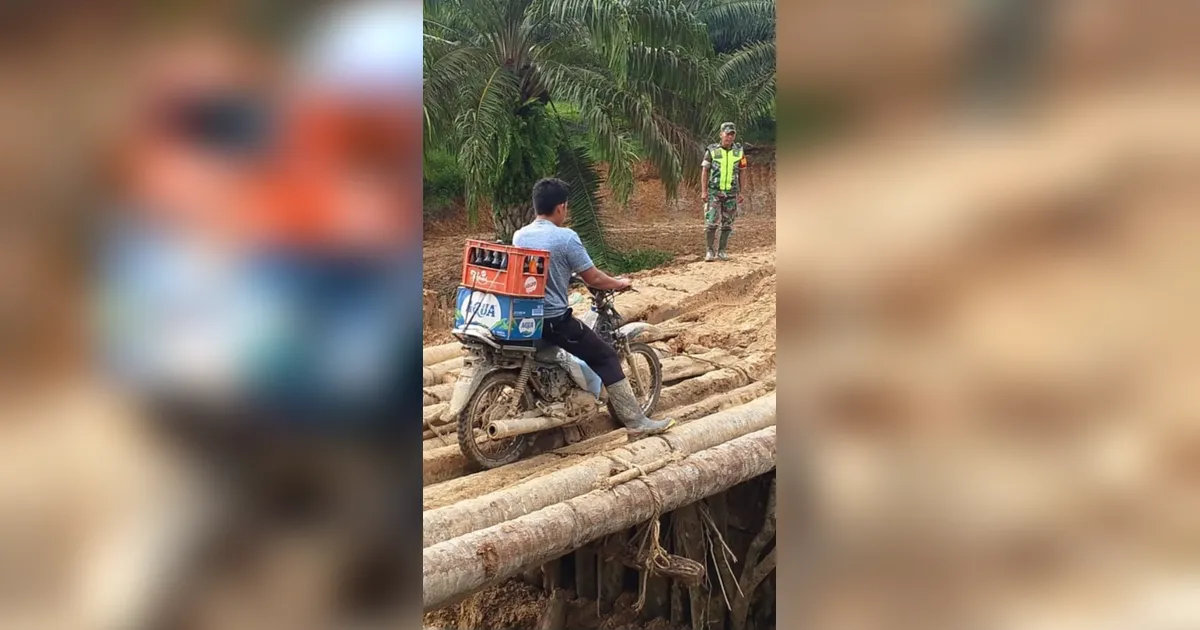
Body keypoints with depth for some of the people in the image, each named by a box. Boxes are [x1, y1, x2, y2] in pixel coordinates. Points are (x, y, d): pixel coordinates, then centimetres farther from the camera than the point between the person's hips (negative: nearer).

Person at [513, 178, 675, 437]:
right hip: (554, 320, -7)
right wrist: (620, 284, 9)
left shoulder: (519, 236, 6)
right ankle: (636, 422, 1)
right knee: (606, 358, 3)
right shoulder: (566, 238, -15)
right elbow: (593, 278, -10)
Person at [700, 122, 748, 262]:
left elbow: (740, 173, 7)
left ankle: (722, 251, 13)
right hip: (714, 192, -3)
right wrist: (704, 191, -11)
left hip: (731, 193, 3)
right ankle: (710, 251, 1)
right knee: (711, 222, -9)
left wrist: (740, 193, 5)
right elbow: (704, 172, -4)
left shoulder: (739, 151, 0)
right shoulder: (712, 151, -7)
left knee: (727, 224, 4)